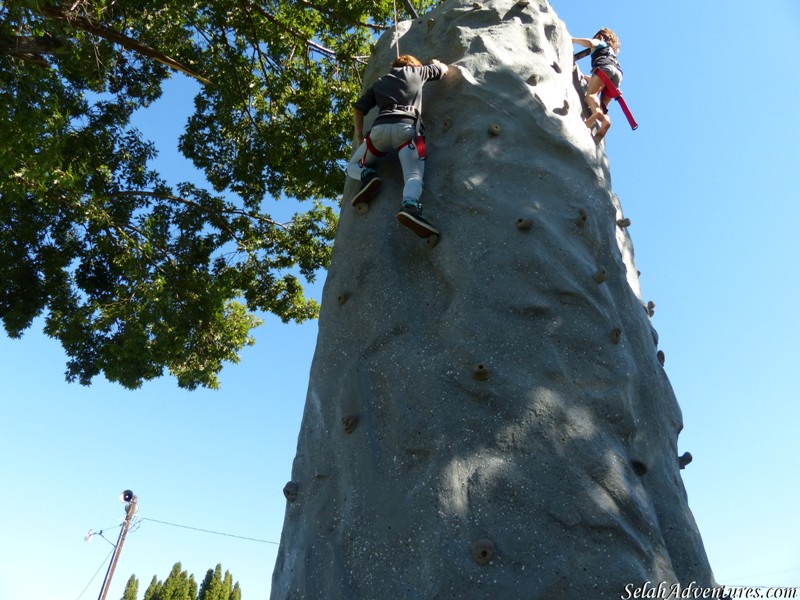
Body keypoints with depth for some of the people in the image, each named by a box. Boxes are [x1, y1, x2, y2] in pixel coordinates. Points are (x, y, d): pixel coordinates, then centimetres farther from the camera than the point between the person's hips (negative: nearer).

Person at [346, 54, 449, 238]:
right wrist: (435, 63, 61)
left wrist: (360, 135, 28)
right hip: (407, 127, -2)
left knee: (353, 166, 19)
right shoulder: (415, 71, 27)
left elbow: (358, 108, 23)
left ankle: (367, 176, -15)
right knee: (414, 175, -16)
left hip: (380, 127, 2)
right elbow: (443, 69, 40)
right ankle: (410, 206, -48)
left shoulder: (379, 82, 32)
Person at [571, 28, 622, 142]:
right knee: (601, 105, -1)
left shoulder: (599, 42, 26)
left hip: (604, 67, -6)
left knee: (591, 94, -23)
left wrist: (573, 40, 15)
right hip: (618, 72, 6)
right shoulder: (612, 51, 45)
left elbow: (590, 43, 1)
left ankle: (596, 112, -56)